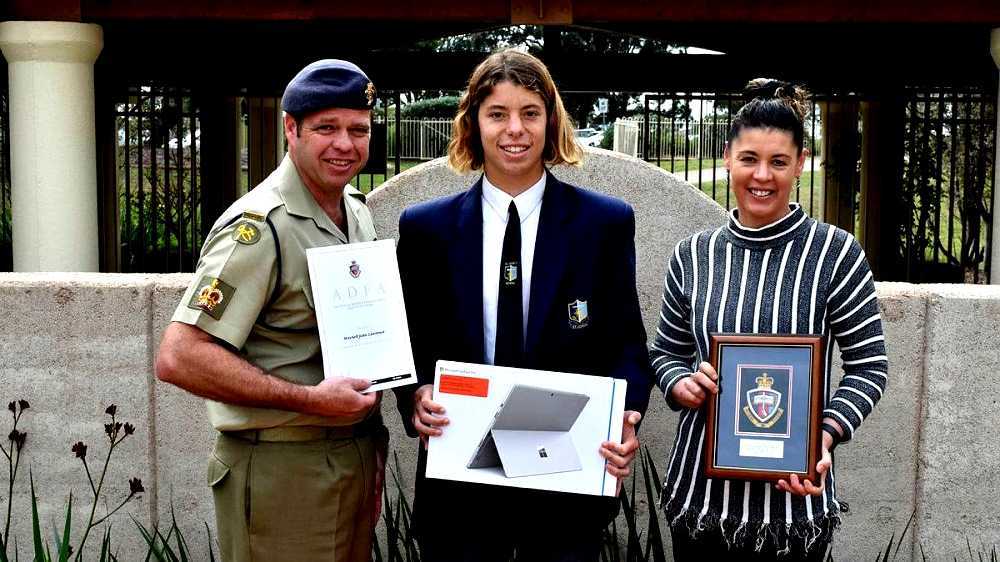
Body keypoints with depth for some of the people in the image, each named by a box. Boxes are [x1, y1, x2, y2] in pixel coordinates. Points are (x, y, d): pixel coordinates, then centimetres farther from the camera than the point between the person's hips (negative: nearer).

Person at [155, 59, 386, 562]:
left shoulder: (357, 213, 10)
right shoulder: (259, 227, -17)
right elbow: (178, 357, -24)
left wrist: (371, 461, 17)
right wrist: (311, 399, -23)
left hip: (356, 458, 8)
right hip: (283, 469, -8)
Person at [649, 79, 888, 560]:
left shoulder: (836, 253, -6)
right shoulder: (692, 256, 2)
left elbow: (869, 366, -3)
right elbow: (666, 352, 13)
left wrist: (825, 435, -17)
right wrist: (681, 385, -9)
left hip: (793, 492, -2)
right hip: (700, 489, 3)